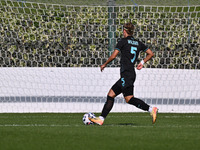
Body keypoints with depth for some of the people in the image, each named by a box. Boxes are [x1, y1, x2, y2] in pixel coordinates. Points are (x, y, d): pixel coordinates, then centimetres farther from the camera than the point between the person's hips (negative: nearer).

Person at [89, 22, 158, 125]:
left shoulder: (123, 41, -3)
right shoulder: (138, 43, 16)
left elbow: (113, 56, -6)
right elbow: (150, 54, 18)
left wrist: (104, 65, 8)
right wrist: (142, 62, 19)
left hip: (126, 73, -8)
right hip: (132, 73, 8)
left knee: (129, 99, -15)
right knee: (110, 95, 9)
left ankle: (151, 109, -26)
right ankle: (101, 119, 7)